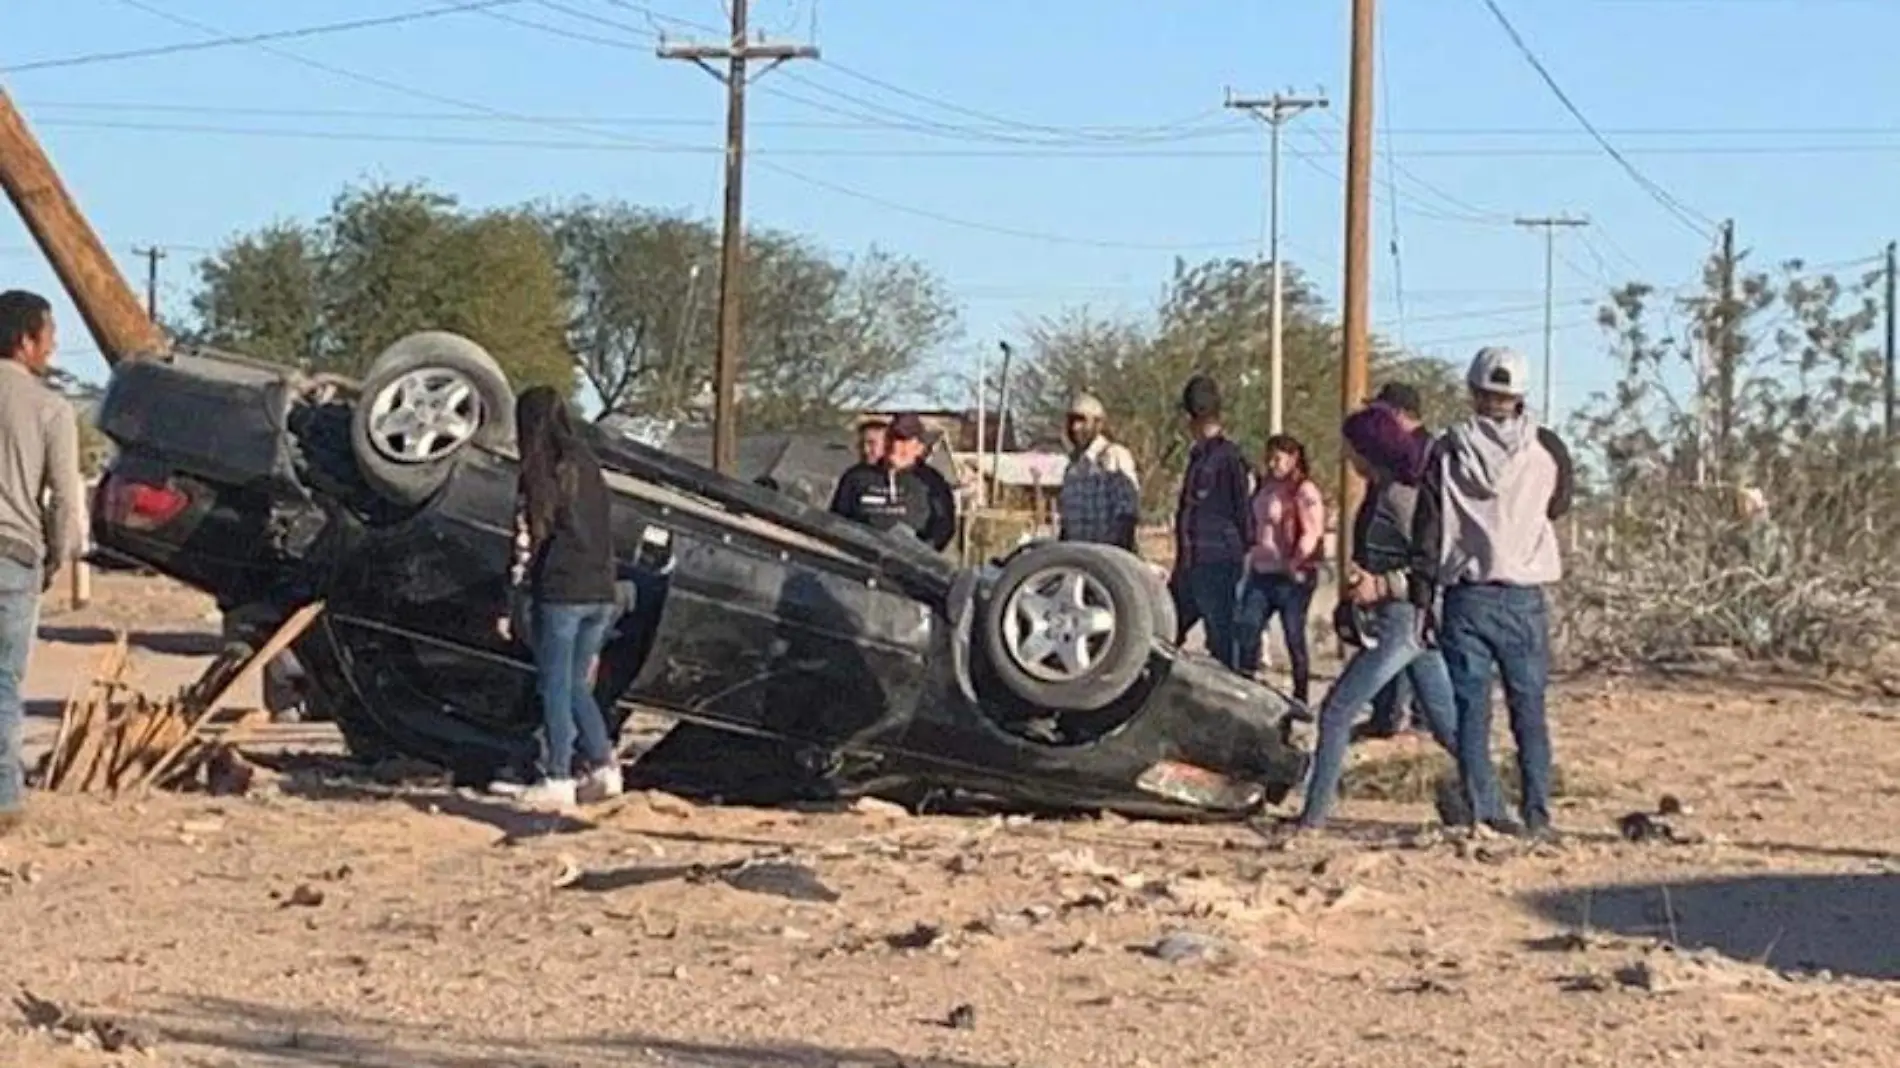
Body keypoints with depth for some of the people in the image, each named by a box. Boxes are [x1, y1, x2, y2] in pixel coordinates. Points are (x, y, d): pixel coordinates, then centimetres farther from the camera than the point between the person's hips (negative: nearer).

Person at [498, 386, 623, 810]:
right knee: (577, 685, 16)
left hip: (560, 594, -6)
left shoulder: (540, 472, -7)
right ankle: (603, 766, 6)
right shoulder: (589, 466, 13)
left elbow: (528, 540, -10)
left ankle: (557, 779, 2)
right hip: (601, 592, 6)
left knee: (555, 687, 1)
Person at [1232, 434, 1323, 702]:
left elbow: (1312, 532, -17)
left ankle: (1300, 698, 9)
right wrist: (1252, 556, 14)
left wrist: (1296, 563, -23)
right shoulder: (1265, 486, 14)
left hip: (1291, 576, -8)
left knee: (1294, 638, 1)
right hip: (1261, 572, 8)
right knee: (1245, 629, 2)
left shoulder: (1304, 490, -10)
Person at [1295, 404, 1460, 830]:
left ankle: (1314, 815, 0)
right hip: (1418, 622, 10)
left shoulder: (1397, 494, -16)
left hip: (1401, 621, -10)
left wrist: (1382, 585, -22)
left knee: (1336, 713, -3)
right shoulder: (1380, 491, 13)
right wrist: (1362, 578, 10)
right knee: (1448, 726, 11)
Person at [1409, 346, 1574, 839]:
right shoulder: (1547, 450, -2)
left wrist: (1422, 599, 4)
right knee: (1530, 710, 8)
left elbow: (1426, 531, 0)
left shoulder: (1447, 452, -1)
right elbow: (1558, 507, 15)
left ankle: (1483, 811, -1)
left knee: (1471, 709, 3)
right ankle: (1537, 811, 6)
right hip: (1525, 599, 0)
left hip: (1465, 598, 0)